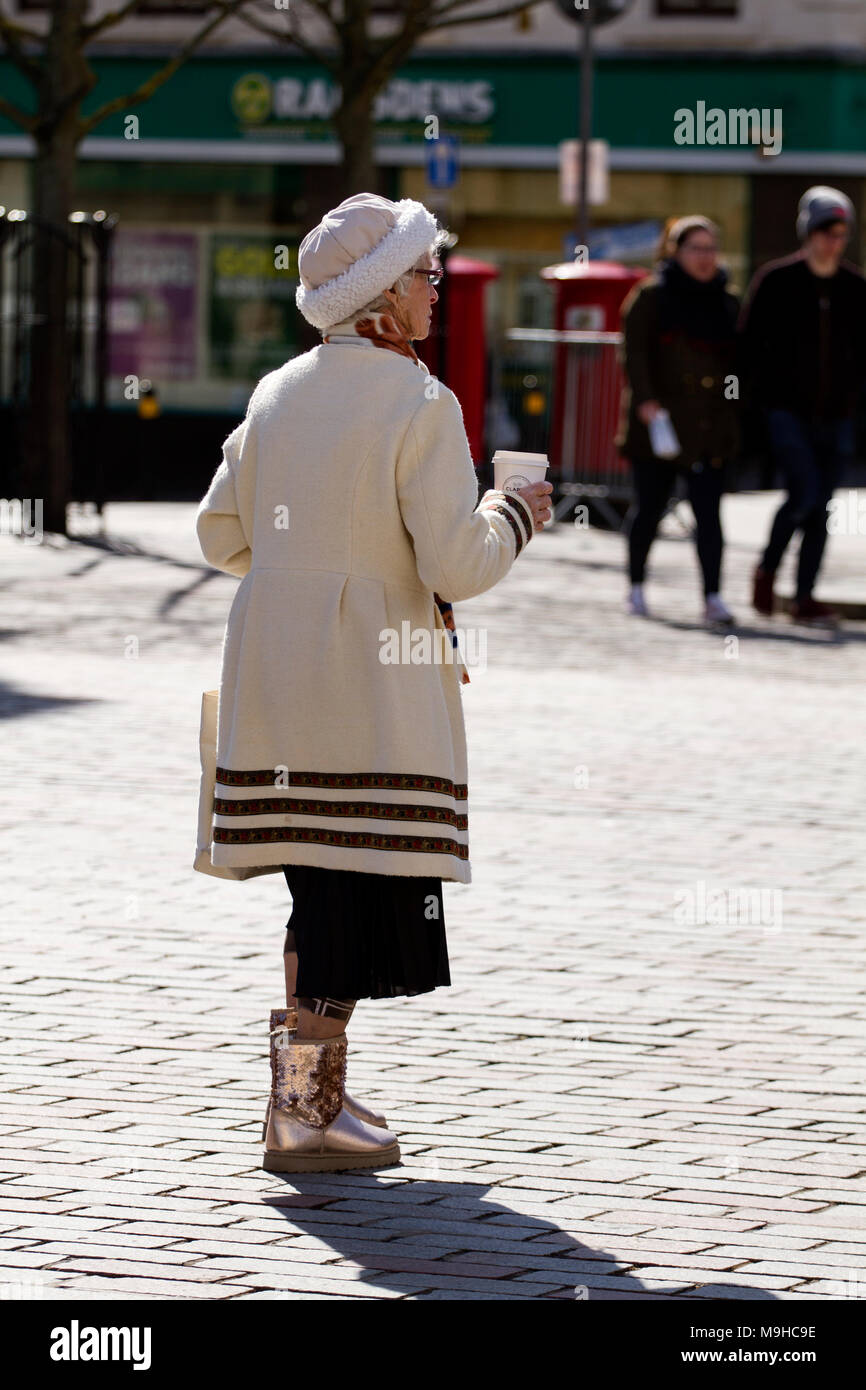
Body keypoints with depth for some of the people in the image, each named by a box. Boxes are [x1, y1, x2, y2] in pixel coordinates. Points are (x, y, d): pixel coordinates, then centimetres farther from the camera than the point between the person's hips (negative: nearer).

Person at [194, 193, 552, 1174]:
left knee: (324, 883, 16)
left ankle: (315, 1088, 21)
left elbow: (221, 534, 13)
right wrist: (513, 517, 4)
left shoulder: (276, 394, 8)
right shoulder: (419, 406, -12)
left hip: (272, 674, 7)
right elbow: (459, 567, -15)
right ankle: (302, 1114, -3)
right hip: (372, 683, -7)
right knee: (360, 884, -1)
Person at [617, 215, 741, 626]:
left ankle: (712, 598, -10)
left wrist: (734, 415, 14)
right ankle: (636, 587, 22)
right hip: (659, 420, -3)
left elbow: (735, 361, 20)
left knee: (708, 512, -7)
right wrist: (645, 400, -18)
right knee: (649, 507, 6)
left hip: (710, 428, 3)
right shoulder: (651, 296, 0)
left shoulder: (727, 304, 14)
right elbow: (635, 350, -7)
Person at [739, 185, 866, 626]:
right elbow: (750, 342, 0)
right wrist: (764, 393, -4)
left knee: (820, 507, 3)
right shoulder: (776, 281, -3)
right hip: (787, 411, -4)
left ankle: (805, 597, 9)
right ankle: (767, 569, 7)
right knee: (805, 494, -17)